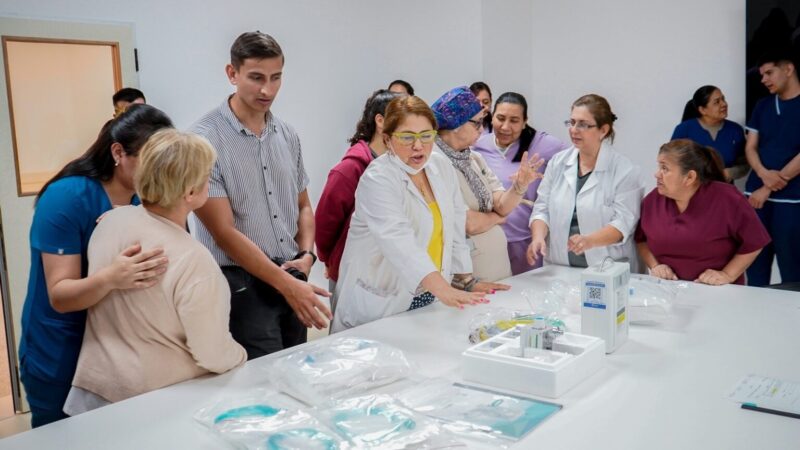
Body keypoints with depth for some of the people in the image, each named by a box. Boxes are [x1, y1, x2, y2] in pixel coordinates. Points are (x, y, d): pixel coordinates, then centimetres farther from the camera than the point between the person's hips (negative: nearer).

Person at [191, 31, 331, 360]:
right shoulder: (205, 139, -12)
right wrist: (287, 285, -19)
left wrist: (306, 254, -2)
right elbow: (224, 232, -16)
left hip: (292, 277, 6)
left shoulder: (287, 135, 6)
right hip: (243, 284, -6)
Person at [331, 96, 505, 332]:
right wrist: (443, 289, -45)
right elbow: (399, 241, -34)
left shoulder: (442, 166, 3)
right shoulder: (377, 179, -19)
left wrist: (466, 280, 9)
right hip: (383, 303, -6)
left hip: (427, 298, 6)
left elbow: (454, 228, 11)